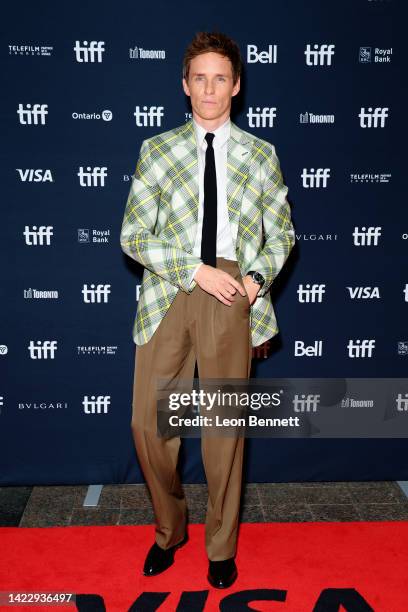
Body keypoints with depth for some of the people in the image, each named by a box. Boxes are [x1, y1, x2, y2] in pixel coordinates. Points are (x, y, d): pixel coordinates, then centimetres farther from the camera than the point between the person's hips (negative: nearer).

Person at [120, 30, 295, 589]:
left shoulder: (261, 155, 10)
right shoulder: (157, 150, 8)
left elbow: (281, 234, 12)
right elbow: (133, 237, 1)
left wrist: (255, 279, -7)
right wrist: (198, 271, -11)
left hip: (234, 296, 0)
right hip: (168, 296, 1)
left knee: (226, 426, 7)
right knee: (149, 423, 2)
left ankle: (222, 548, 28)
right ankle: (169, 531, 30)